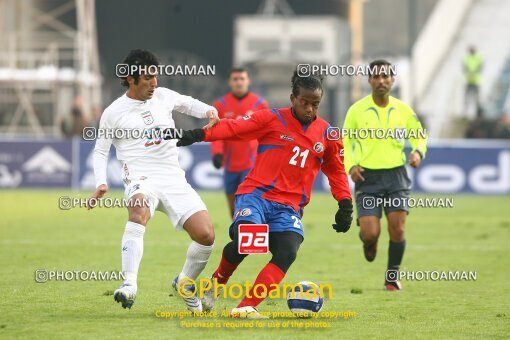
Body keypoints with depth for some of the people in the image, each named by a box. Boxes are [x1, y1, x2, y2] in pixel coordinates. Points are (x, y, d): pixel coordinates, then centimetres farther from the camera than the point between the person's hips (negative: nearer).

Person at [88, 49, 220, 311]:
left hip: (174, 179, 4)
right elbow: (100, 151, 12)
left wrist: (208, 112, 9)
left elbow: (188, 104, 31)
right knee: (139, 211, -39)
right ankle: (129, 284, -47)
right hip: (141, 180, -4)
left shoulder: (163, 96, 12)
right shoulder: (114, 112, 3)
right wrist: (101, 183, -3)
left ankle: (184, 283, 17)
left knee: (206, 235, -10)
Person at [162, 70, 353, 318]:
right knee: (244, 240, -28)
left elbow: (336, 171, 23)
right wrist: (198, 135, -20)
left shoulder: (327, 135, 11)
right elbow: (233, 128, -8)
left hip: (289, 208, 4)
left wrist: (345, 204, 12)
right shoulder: (272, 120, 0)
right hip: (256, 194, -3)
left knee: (287, 254, -23)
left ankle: (246, 307, -24)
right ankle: (217, 282, 4)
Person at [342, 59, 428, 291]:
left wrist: (418, 152, -5)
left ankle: (392, 277, 13)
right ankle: (368, 243, 27)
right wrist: (351, 166, -9)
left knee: (397, 228, -6)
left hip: (396, 175, 2)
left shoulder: (403, 110, 4)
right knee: (370, 232, -12)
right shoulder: (357, 110, -2)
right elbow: (345, 142, 7)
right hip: (367, 176, -1)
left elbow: (419, 135, 17)